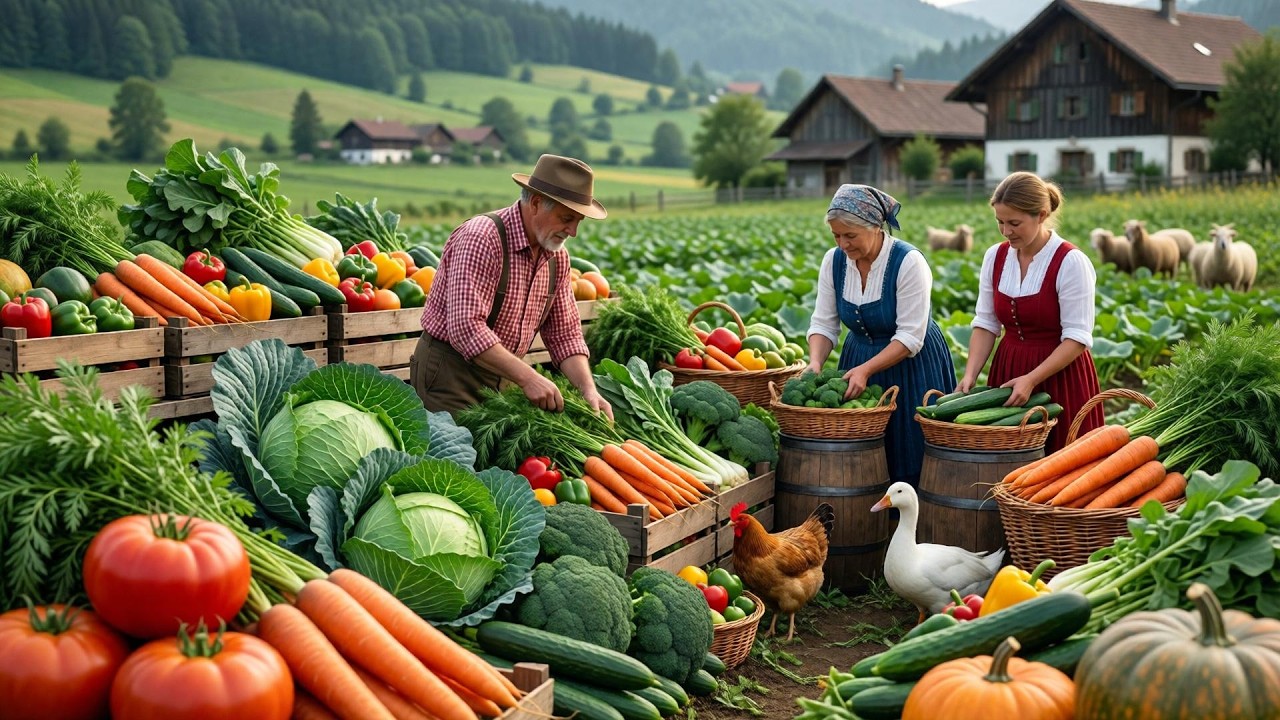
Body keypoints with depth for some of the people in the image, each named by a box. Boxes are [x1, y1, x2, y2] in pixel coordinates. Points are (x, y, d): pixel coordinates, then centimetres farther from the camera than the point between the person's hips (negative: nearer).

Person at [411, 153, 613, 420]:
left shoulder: (557, 257, 2)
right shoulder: (482, 238, -23)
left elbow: (565, 334, 6)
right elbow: (466, 329, -31)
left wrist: (589, 389, -10)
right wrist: (527, 378, -31)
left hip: (499, 375, 7)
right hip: (449, 372, -7)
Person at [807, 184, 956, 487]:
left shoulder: (908, 263, -21)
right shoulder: (834, 261, -5)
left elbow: (910, 338, -22)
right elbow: (824, 323, -1)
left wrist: (865, 370, -31)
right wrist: (815, 363, -20)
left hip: (912, 368, -5)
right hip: (859, 361, 5)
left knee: (909, 463, 1)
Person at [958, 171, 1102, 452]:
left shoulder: (1070, 262, -13)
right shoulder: (995, 257, 3)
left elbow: (1077, 337, -14)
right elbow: (986, 324, 6)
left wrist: (1031, 379, -22)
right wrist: (970, 375, -8)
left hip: (1060, 376, -5)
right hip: (1008, 371, 5)